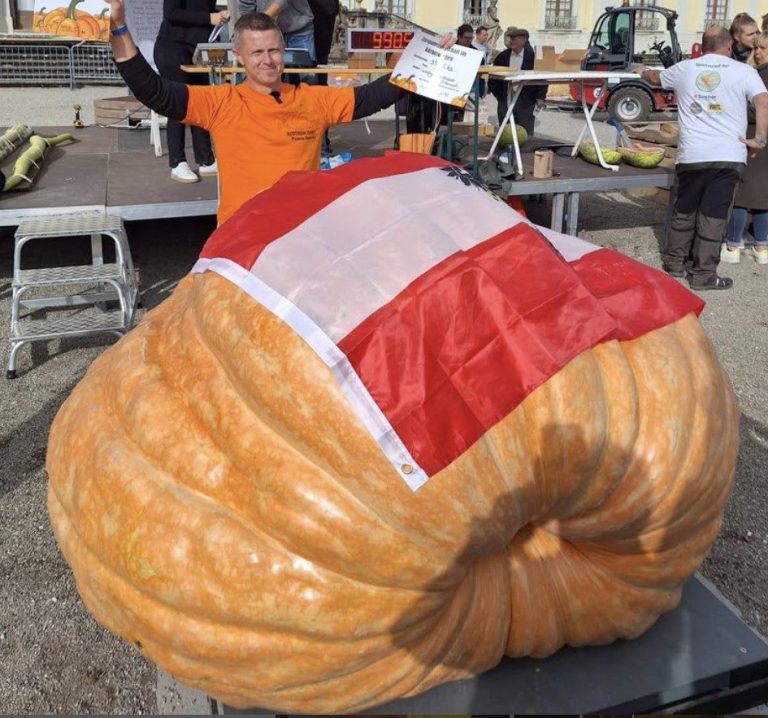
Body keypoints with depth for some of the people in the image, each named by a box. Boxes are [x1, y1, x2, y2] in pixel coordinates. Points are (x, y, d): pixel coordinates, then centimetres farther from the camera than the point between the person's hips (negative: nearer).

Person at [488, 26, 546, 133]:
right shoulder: (502, 56, 8)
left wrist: (540, 97, -6)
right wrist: (496, 93, 9)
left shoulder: (532, 56, -4)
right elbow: (493, 77, 16)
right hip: (505, 101, 4)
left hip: (526, 102, -3)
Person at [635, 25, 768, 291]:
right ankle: (703, 274, 4)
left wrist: (642, 71, 51)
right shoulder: (743, 71, 2)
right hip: (728, 156, -2)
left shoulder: (685, 68, 11)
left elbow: (655, 78, 30)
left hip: (691, 155, 3)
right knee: (713, 216, 1)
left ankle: (675, 261, 28)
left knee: (683, 210, 17)